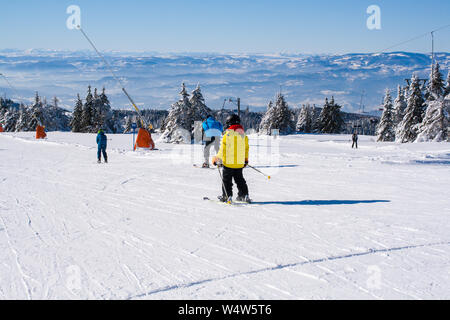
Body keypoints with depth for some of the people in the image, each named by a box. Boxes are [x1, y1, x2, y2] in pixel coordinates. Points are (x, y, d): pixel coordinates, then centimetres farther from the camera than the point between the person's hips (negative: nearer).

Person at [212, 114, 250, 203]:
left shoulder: (227, 135, -15)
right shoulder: (244, 135, 2)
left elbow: (222, 150, -14)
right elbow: (246, 148, 11)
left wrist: (217, 159, -3)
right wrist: (246, 160, 24)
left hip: (228, 162, -5)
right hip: (240, 163, 5)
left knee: (226, 180, 7)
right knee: (240, 180, 17)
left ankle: (227, 196, 5)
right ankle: (244, 195, 14)